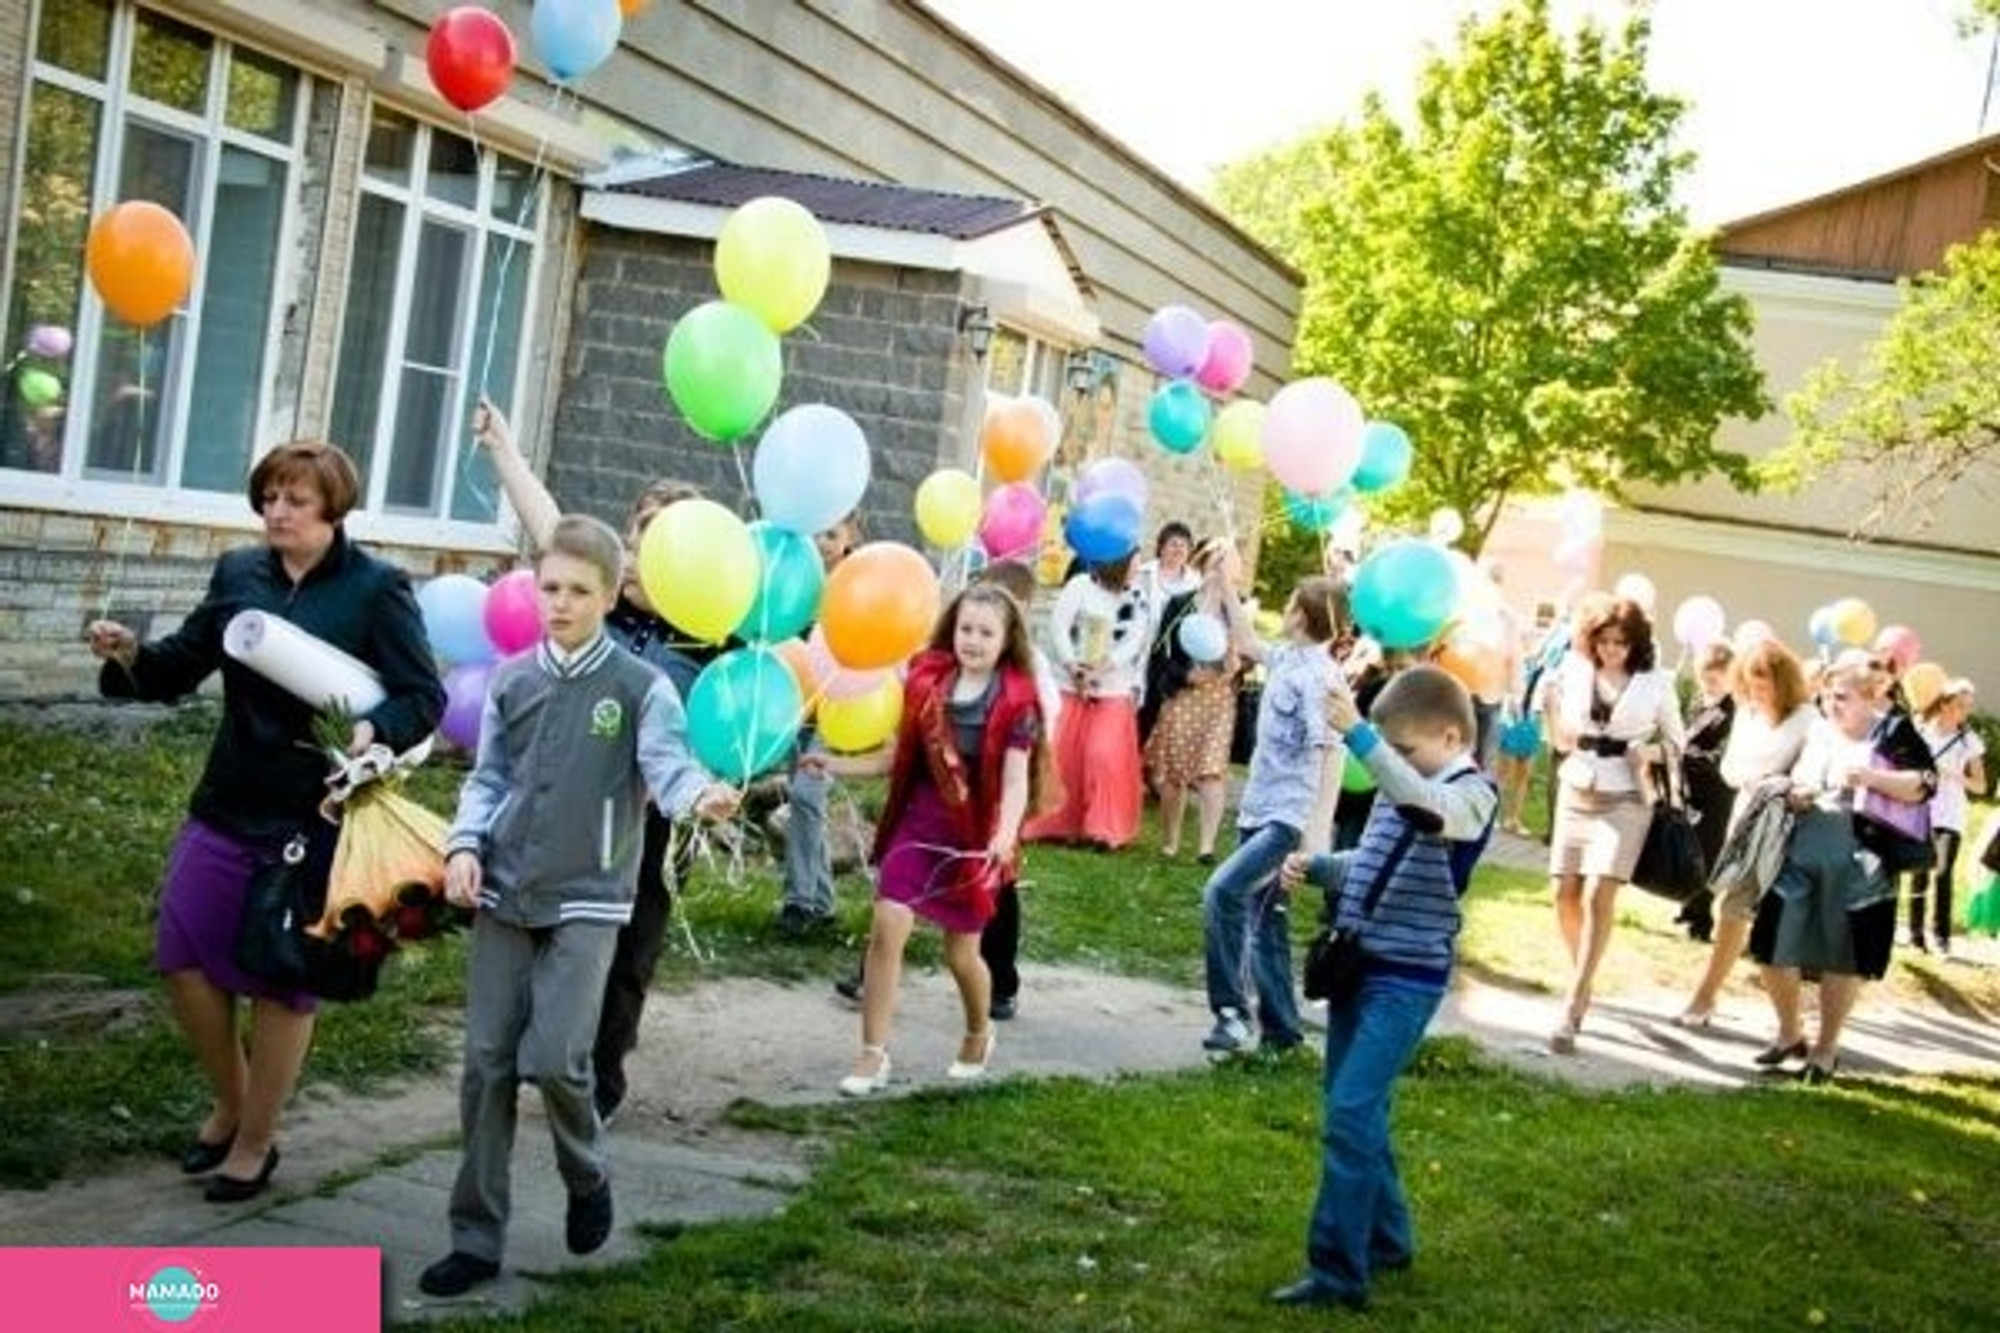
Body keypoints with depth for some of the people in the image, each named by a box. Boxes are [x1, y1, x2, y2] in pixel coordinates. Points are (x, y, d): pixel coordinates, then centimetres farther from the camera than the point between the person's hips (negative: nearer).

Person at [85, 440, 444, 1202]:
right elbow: (181, 666, 8)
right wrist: (131, 655, -13)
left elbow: (425, 697, -10)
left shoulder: (376, 589, -10)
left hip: (315, 818, -5)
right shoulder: (238, 574, 4)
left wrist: (374, 731, -30)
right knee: (183, 959, 5)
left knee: (281, 981, 6)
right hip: (227, 806, 5)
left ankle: (255, 1145, 23)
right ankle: (230, 1103, 31)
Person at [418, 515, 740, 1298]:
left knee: (555, 1059, -11)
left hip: (586, 903, -4)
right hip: (503, 898, 4)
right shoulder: (511, 681, 7)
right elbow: (487, 779, 13)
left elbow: (668, 769, -15)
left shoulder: (641, 687, -4)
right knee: (487, 1064, 4)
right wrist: (464, 846, -3)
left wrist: (701, 798, -38)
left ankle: (588, 1179, 21)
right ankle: (476, 1238, 13)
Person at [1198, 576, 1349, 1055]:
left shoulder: (1321, 678, -16)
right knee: (1264, 922, 13)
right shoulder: (1285, 658, 7)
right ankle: (1280, 1029, 23)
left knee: (1223, 891, -24)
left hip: (1288, 819, -9)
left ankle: (1231, 1010, -15)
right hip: (1259, 812, 9)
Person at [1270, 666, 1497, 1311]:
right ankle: (1386, 1238, 31)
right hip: (1359, 965, 9)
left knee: (1350, 1113, -14)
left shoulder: (1472, 794, -12)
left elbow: (1425, 807, -35)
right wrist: (1315, 866, 3)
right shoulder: (1400, 789, 12)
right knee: (1351, 1109, 15)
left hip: (1407, 979, -9)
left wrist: (1358, 735, -41)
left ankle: (1339, 1271, -9)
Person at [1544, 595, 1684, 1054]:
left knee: (1599, 897, -15)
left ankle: (1572, 1010, -16)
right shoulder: (1576, 673, 2)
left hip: (1625, 800, -4)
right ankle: (1582, 982, 30)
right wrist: (1555, 704, -6)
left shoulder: (1656, 683, -5)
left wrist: (1651, 751, -14)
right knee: (1566, 894, 4)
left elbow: (1676, 742, 5)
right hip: (1575, 793, 4)